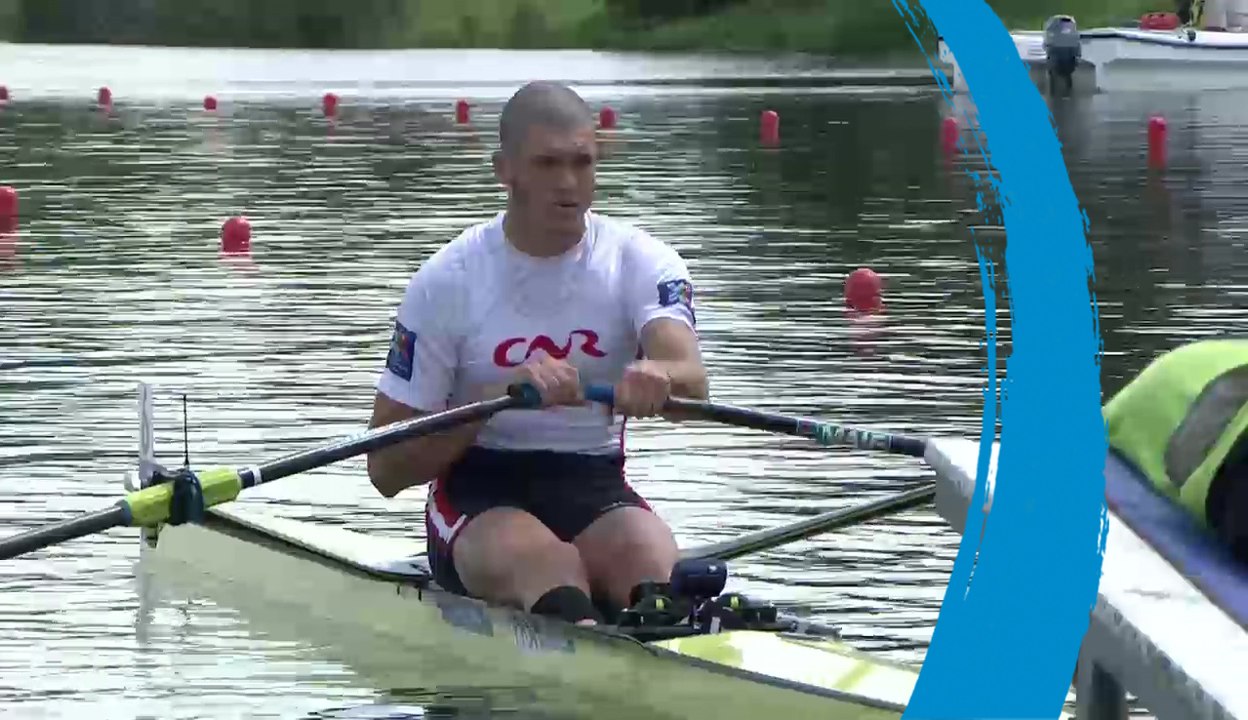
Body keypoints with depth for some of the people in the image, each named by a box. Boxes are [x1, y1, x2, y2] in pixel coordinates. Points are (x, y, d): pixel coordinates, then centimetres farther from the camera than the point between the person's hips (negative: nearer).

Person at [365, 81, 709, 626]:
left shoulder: (640, 262, 3)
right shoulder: (447, 282, -2)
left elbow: (692, 379, -20)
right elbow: (386, 468, -4)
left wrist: (657, 376, -46)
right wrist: (497, 396, -19)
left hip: (595, 487, 3)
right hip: (479, 490, -2)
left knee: (649, 550, -32)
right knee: (541, 558, -36)